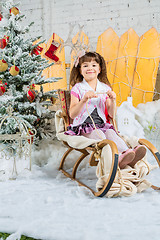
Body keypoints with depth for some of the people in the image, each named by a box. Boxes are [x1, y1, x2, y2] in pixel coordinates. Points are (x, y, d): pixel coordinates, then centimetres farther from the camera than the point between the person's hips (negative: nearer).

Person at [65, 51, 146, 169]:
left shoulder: (105, 88, 13)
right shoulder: (77, 88, 3)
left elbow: (111, 114, 11)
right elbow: (72, 114, -9)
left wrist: (112, 100, -9)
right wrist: (84, 99, -24)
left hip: (103, 125, 3)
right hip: (84, 125, -3)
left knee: (111, 133, -30)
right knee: (99, 136, -32)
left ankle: (127, 152, -56)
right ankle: (118, 157, -57)